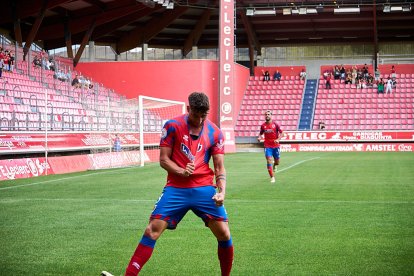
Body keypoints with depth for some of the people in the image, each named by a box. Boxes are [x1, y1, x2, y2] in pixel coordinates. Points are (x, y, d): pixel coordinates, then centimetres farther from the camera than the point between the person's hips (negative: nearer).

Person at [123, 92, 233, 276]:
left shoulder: (215, 133, 3)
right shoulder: (172, 126, -2)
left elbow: (219, 167, 4)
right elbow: (163, 159, 0)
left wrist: (222, 191, -12)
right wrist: (181, 171, -19)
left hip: (204, 189, 1)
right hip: (176, 189, -1)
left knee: (224, 234, -6)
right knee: (152, 230, -11)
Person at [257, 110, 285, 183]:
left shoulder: (275, 125, -5)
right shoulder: (263, 125, 1)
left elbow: (282, 133, -3)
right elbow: (261, 133, 16)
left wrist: (278, 139, -21)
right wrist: (259, 137, -7)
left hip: (276, 146, 0)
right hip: (267, 146, 0)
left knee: (277, 161, 11)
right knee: (269, 161, -12)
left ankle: (275, 165, 50)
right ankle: (272, 178, -7)